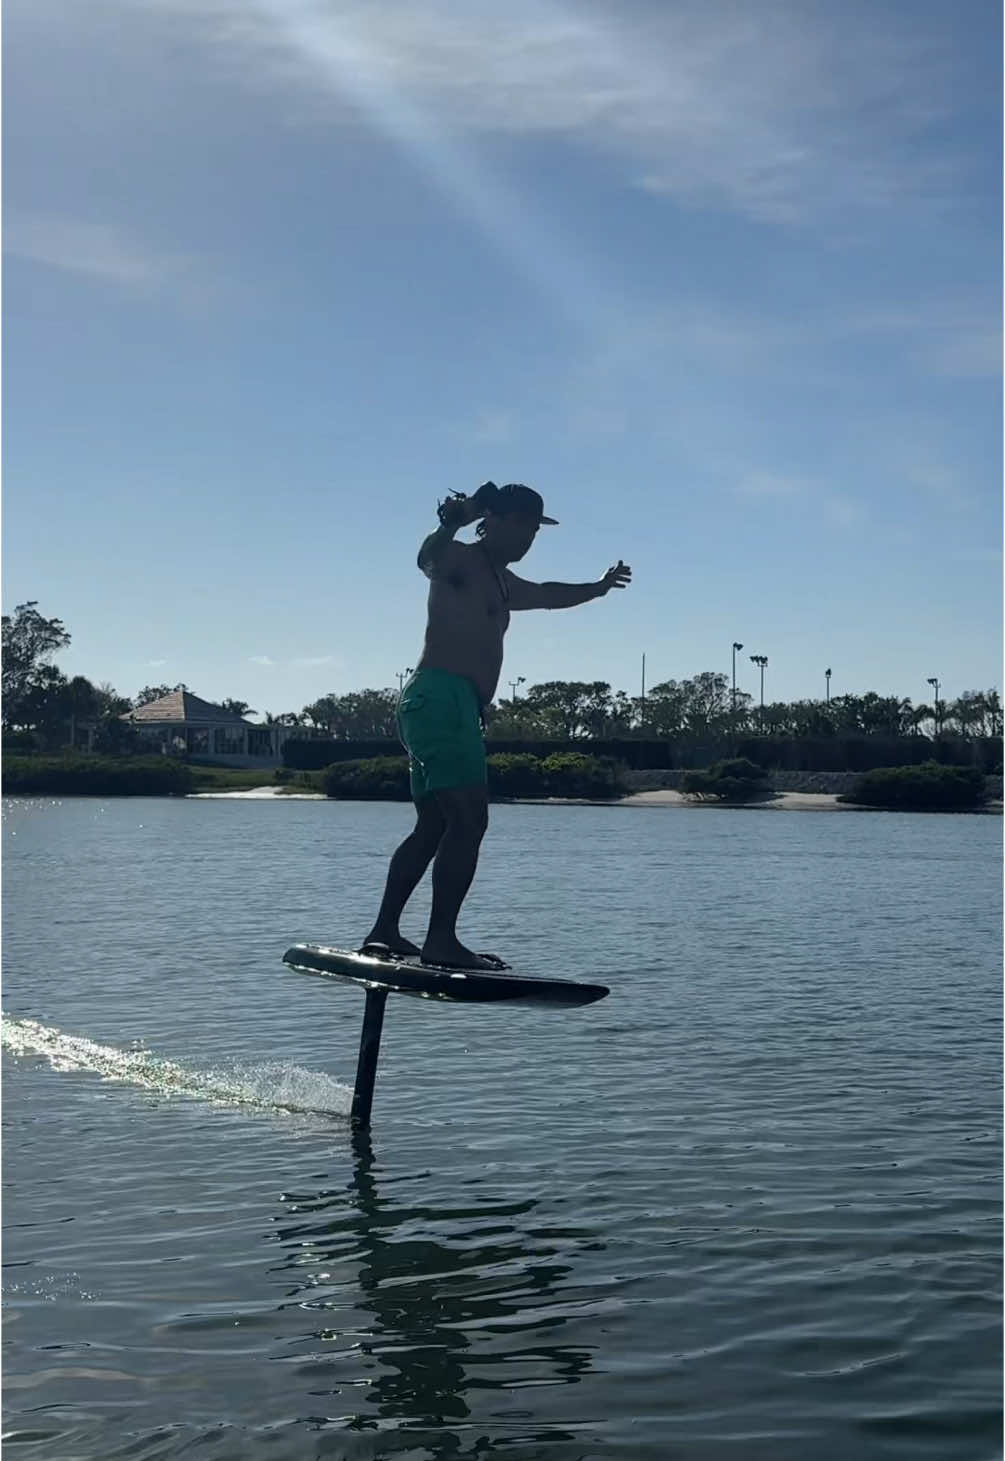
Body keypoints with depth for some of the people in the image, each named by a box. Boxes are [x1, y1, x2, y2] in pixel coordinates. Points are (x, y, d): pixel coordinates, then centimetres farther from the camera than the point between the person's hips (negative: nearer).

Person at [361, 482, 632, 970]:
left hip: (446, 707, 11)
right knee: (468, 820, -18)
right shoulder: (462, 559, -2)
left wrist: (598, 588, 63)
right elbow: (428, 559, -26)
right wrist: (450, 524, -48)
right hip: (442, 697, -11)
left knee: (433, 828, 12)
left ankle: (384, 931, 14)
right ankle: (442, 940, -23)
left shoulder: (501, 583, 28)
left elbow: (546, 595, 48)